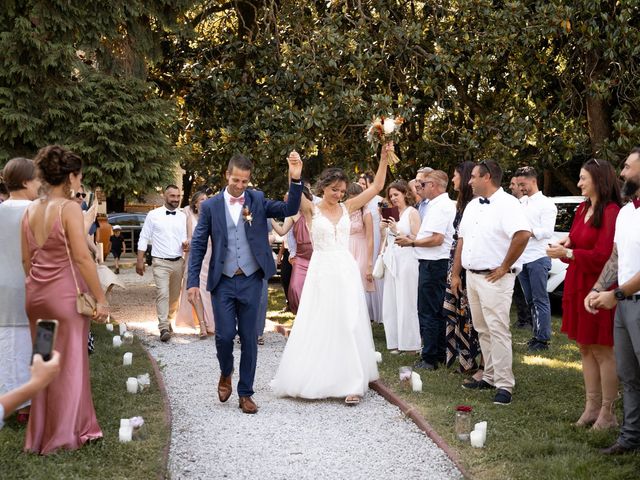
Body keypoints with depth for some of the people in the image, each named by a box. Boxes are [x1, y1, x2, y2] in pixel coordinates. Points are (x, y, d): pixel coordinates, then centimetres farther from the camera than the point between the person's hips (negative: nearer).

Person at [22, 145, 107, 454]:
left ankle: (40, 433, 24)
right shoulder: (69, 208, -14)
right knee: (69, 364, 5)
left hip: (36, 294, 7)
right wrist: (101, 299, -13)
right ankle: (64, 435, 14)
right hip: (65, 293, -7)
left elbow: (26, 259, 11)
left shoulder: (30, 210, 6)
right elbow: (82, 258, -17)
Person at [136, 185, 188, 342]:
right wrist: (140, 260, -4)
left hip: (178, 262, 4)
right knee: (162, 294, -16)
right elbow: (144, 238, 1)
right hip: (160, 262, -4)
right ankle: (164, 328, -19)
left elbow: (184, 236, 11)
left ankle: (168, 321, 30)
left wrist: (186, 243, -14)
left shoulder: (183, 216, 7)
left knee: (175, 295, 12)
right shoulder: (153, 215, -2)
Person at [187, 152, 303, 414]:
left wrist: (296, 180, -23)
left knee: (249, 337, 5)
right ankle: (226, 373, 25)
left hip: (251, 280, 1)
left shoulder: (257, 200, 3)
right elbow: (198, 245, 1)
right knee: (225, 334, -6)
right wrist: (193, 281, -6)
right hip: (222, 282, -1)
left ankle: (245, 393, 16)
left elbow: (289, 210, -9)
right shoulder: (211, 206, 0)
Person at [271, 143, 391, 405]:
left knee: (349, 326, 0)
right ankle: (313, 379, 20)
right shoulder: (311, 210, 1)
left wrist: (384, 157, 0)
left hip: (346, 271, 2)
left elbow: (376, 187, 7)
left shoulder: (347, 207, 8)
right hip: (321, 272, -2)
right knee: (317, 327, 4)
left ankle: (350, 383, 4)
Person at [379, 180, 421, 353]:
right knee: (391, 303, 5)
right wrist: (385, 227, 5)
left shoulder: (412, 212, -2)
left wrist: (397, 231, -11)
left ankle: (409, 343, 4)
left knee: (406, 303, -4)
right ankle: (396, 342, 11)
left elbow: (416, 239, -9)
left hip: (406, 259, -7)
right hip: (391, 260, 7)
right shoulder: (393, 214, 15)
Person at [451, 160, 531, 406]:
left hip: (494, 279, -8)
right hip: (472, 276, 9)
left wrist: (504, 267, -19)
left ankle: (504, 385, -6)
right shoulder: (472, 206, 15)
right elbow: (462, 240, 18)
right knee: (482, 330, 14)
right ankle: (490, 376, 23)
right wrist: (455, 274, 13)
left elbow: (523, 235, -26)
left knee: (498, 331, -9)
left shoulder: (507, 204, -13)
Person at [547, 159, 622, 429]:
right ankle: (592, 406, 23)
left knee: (602, 351, -1)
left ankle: (607, 413, 8)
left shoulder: (611, 212, -14)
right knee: (585, 348, 13)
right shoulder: (583, 209, 12)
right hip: (577, 285, 9)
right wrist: (565, 246, -2)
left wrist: (568, 253, -15)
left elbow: (603, 255, -18)